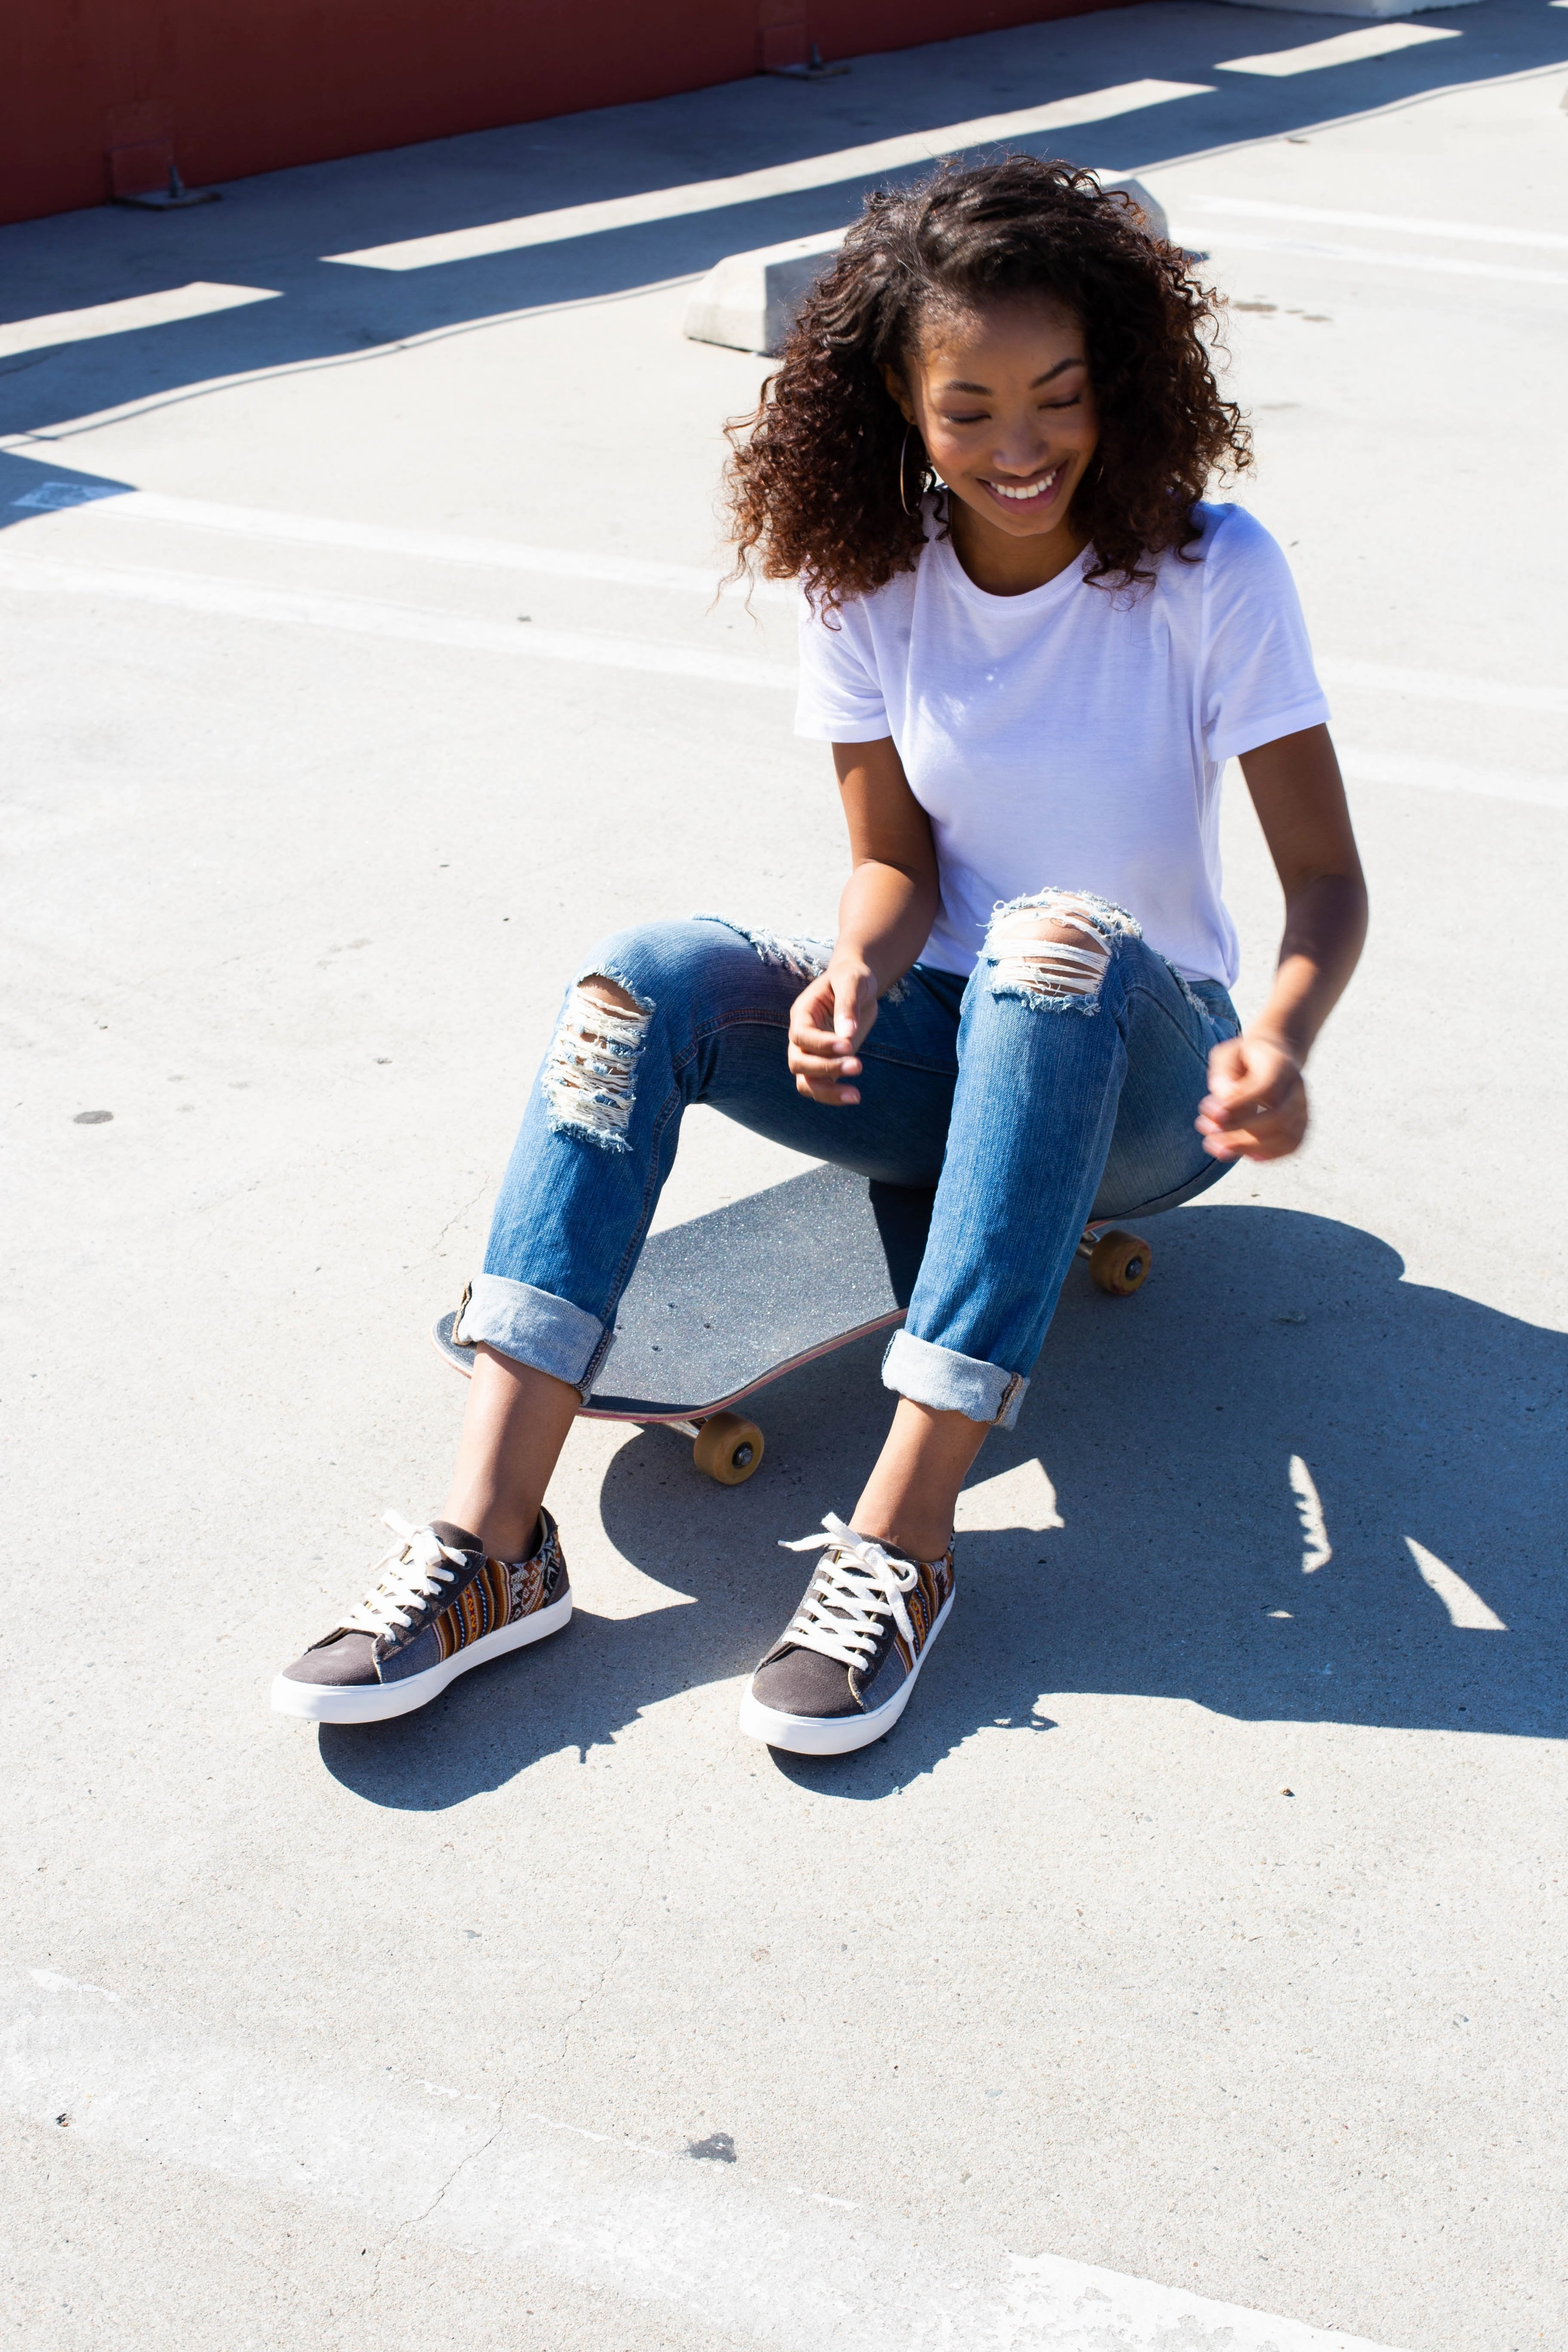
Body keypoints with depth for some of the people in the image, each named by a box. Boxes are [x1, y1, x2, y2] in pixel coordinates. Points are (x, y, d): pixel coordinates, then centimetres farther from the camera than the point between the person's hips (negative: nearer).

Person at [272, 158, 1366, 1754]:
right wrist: (855, 976, -28)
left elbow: (1327, 880, -15)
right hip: (941, 1050, 3)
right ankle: (492, 1543, -32)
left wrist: (1281, 1043, -37)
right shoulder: (868, 575, -4)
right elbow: (896, 862, -3)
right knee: (646, 978, -24)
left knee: (1060, 942, -37)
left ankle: (901, 1540, -37)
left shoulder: (1211, 572, -13)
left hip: (1142, 1078, -2)